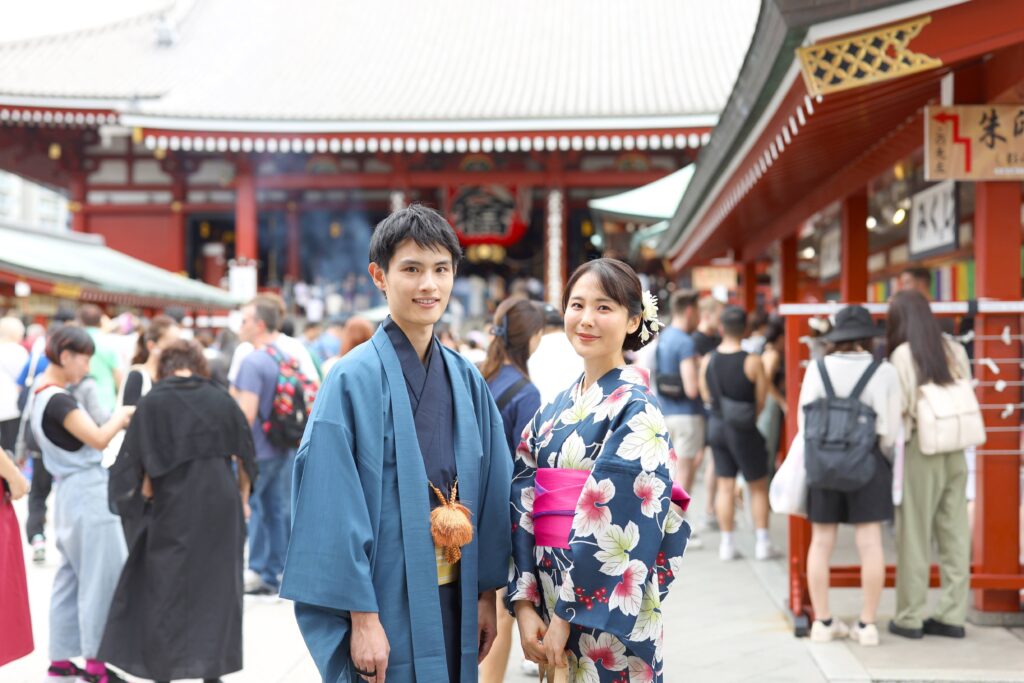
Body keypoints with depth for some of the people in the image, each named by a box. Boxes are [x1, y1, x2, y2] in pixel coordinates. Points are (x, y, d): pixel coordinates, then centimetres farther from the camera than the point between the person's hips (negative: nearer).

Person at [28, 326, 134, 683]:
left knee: (72, 576, 14)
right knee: (102, 578, -4)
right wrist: (121, 415, -6)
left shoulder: (41, 393, 12)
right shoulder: (57, 399, -18)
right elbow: (99, 439, -24)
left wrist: (116, 421, 3)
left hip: (72, 493, 10)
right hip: (87, 494, -10)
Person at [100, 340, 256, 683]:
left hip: (174, 506, -2)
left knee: (166, 588, 11)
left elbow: (140, 462, -8)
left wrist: (144, 496, 8)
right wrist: (242, 497, 19)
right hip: (221, 503, 2)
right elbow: (245, 454, 8)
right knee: (217, 586, 12)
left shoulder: (152, 402, -7)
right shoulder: (221, 398, 1)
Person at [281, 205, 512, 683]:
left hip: (453, 606, 5)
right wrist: (362, 617, -16)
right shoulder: (354, 379, -11)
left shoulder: (467, 380, 6)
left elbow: (491, 492, 10)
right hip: (385, 608, -5)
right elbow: (337, 505, -14)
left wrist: (487, 594, 7)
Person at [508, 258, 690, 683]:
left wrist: (566, 615, -16)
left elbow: (614, 518, -16)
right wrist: (525, 604, -6)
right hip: (549, 594, 6)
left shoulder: (636, 410, -9)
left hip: (606, 614, -6)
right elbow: (523, 503, 4)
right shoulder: (554, 411, 10)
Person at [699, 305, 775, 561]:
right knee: (758, 487, 9)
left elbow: (706, 396, 4)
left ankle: (726, 543, 10)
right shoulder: (752, 362, -15)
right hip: (743, 429, -4)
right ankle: (761, 543, 8)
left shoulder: (707, 361, -3)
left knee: (725, 485, 10)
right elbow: (761, 401, -8)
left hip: (716, 425, 4)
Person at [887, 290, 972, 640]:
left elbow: (899, 407, -13)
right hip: (955, 453, 5)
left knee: (914, 537, 3)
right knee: (955, 536, 9)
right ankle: (952, 616, 15)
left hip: (919, 450, -5)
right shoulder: (954, 351, 7)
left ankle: (910, 618, 10)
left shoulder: (903, 354, -11)